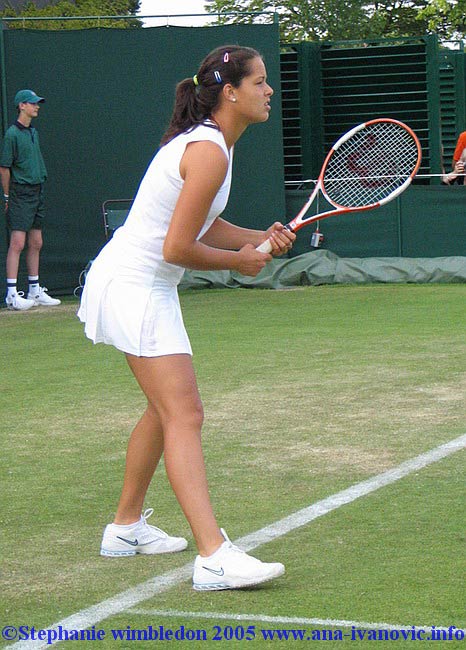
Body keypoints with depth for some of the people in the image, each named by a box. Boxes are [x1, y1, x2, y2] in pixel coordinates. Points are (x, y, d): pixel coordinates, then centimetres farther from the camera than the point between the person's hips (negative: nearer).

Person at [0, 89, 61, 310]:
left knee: (36, 244, 11)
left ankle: (35, 291, 18)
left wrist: (39, 189, 14)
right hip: (20, 194, -8)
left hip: (37, 193, 8)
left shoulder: (33, 132, 14)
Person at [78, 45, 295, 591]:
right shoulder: (208, 152, -21)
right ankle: (214, 556, -23)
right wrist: (238, 261, -8)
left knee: (165, 409, 21)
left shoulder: (209, 142, 10)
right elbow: (178, 248, -23)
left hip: (144, 286, 11)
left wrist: (263, 237, 0)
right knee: (184, 415, -17)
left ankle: (126, 527, 32)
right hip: (133, 286, -11)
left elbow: (206, 227, 16)